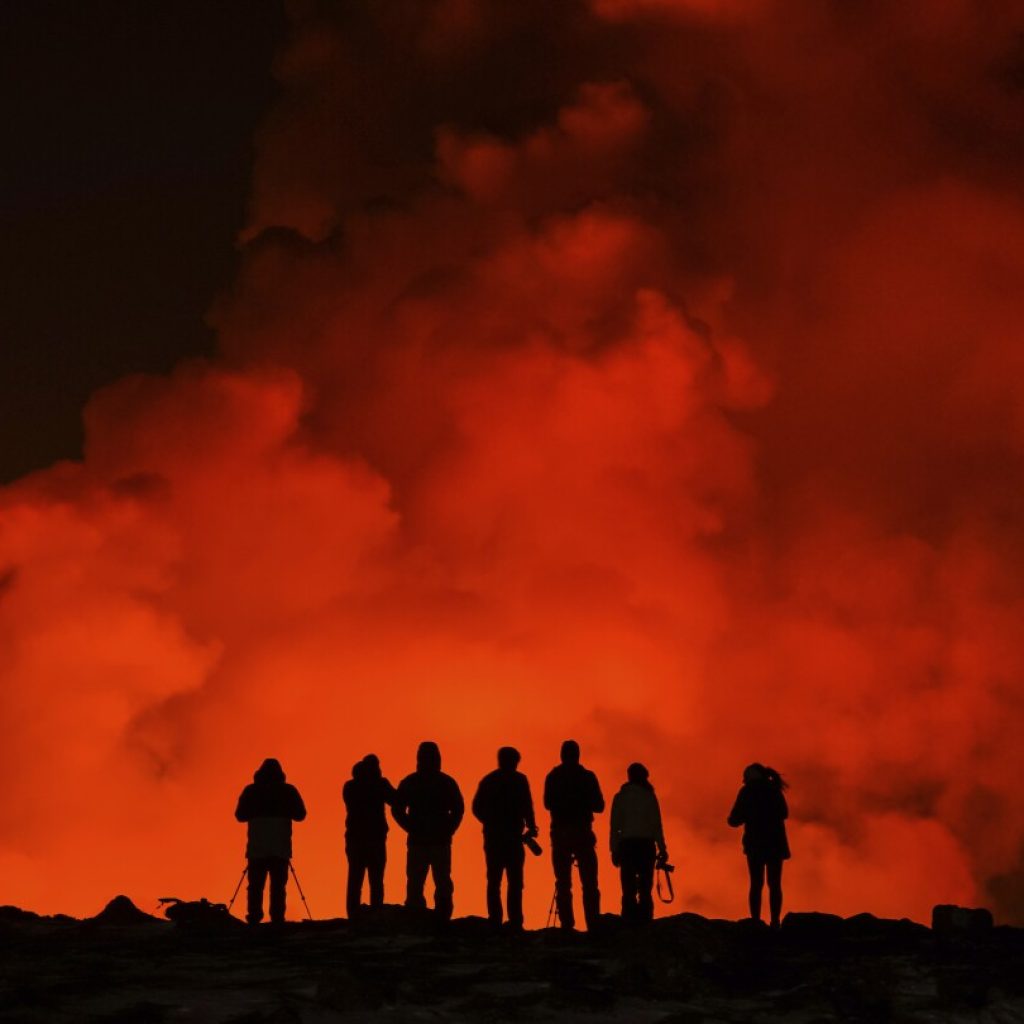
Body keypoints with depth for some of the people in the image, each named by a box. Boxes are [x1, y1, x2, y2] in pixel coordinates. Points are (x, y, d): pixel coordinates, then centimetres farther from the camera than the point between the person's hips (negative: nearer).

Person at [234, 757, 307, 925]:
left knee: (256, 885, 5)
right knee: (278, 886, 1)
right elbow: (300, 815, 6)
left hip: (257, 847, 0)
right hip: (281, 848, 0)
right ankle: (277, 919, -8)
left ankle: (254, 919, -4)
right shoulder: (288, 791, 2)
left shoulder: (251, 791, 4)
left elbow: (240, 815, 8)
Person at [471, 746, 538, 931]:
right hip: (512, 837, -4)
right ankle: (515, 923, -12)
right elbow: (526, 807, -9)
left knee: (494, 881, 8)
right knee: (514, 881, -4)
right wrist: (531, 827, 5)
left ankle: (495, 923, 2)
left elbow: (477, 808, 11)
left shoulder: (487, 781, 11)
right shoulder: (518, 780, -2)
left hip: (492, 837, 4)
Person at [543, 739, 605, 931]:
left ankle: (567, 925, -6)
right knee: (589, 884, 3)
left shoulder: (553, 777, 3)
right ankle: (593, 925, -6)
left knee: (563, 883, 3)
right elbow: (599, 806, 2)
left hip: (560, 833, 1)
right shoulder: (587, 777, -1)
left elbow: (548, 803, 13)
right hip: (583, 833, -1)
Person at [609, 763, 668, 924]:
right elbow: (657, 824, 1)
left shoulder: (620, 797, 7)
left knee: (629, 889, -2)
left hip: (627, 844, 0)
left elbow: (615, 826, 3)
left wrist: (614, 850, 4)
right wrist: (662, 849, 3)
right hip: (647, 844, 0)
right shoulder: (649, 796, 5)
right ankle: (645, 922, -7)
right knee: (645, 889, 2)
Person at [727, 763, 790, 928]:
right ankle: (775, 922, -7)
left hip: (756, 843, -3)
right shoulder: (774, 790, 9)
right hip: (775, 842, 3)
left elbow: (735, 820, -3)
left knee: (756, 884, 1)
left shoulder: (747, 791, -2)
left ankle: (756, 922, -9)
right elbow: (784, 813, 22)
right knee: (774, 884, 4)